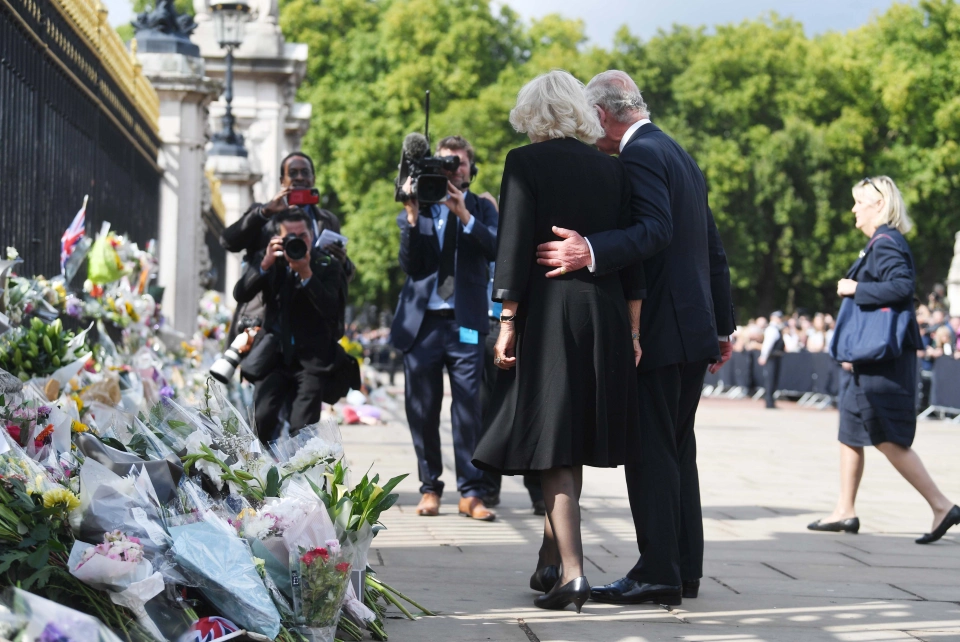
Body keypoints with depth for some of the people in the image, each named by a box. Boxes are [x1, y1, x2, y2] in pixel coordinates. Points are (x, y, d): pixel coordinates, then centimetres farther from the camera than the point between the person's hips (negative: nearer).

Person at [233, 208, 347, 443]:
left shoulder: (327, 266, -3)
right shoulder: (269, 261, 5)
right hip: (275, 355, 2)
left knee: (302, 428, -11)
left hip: (312, 359, -2)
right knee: (262, 419, -12)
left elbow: (331, 309, -17)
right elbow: (240, 294, -8)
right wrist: (265, 264, -21)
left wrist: (306, 274, -27)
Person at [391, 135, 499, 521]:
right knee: (422, 410, 5)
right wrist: (412, 218, -14)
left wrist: (465, 216, -20)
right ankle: (430, 487, 16)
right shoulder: (417, 209, 9)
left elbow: (497, 249, -10)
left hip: (465, 323, -1)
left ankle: (472, 493, -3)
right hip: (421, 321, 1)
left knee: (468, 407, -7)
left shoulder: (482, 210, 9)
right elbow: (409, 266, -3)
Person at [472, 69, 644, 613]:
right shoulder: (612, 169, 8)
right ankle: (551, 561, 25)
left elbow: (514, 247, -9)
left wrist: (507, 323, -7)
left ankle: (572, 572, -11)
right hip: (603, 318, 5)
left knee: (553, 447, -2)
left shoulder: (527, 163, -5)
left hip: (546, 315, -5)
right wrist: (632, 329, 11)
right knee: (574, 440, 15)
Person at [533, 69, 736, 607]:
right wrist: (724, 325, 26)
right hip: (695, 330, 10)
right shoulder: (682, 156, 20)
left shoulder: (640, 155, -10)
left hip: (659, 331, -10)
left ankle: (658, 574, -6)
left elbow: (656, 230, -26)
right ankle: (685, 570, 16)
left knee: (651, 452, -7)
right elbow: (715, 249, 22)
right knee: (677, 449, 13)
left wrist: (592, 252, -36)